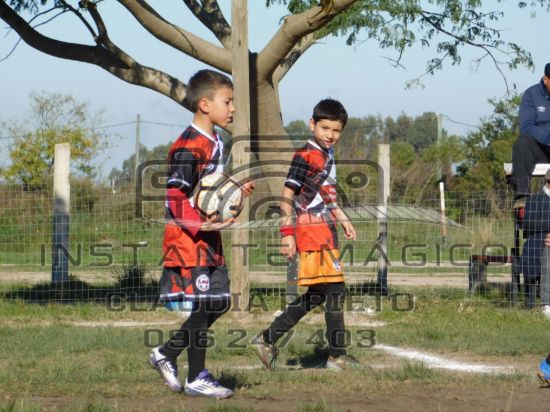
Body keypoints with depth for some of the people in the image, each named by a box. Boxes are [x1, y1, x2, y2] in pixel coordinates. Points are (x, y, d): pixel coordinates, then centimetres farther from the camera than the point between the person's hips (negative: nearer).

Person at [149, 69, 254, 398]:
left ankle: (167, 354, 23)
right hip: (187, 239, -10)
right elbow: (175, 197, -21)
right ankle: (197, 378, 5)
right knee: (202, 304, -5)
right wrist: (200, 224, -30)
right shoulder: (188, 148, -17)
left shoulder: (216, 144, 14)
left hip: (209, 238, 10)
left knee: (219, 302, 12)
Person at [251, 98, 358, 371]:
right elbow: (287, 195, -13)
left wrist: (342, 219, 29)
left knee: (316, 295, 12)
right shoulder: (306, 155, -11)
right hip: (313, 232, -10)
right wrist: (287, 233, -18)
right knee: (334, 290, -9)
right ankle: (337, 356, -4)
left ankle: (267, 340, 16)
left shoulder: (327, 155, 17)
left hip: (325, 233, 10)